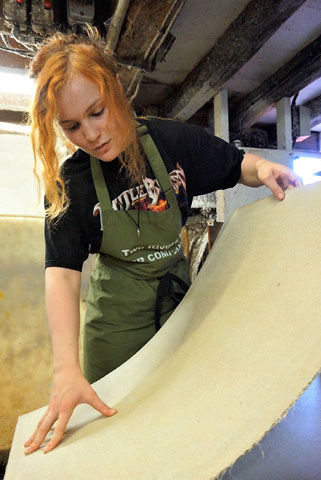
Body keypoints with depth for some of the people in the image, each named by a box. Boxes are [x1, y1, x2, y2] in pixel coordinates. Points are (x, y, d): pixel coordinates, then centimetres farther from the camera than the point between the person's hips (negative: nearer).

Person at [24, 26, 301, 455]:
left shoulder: (173, 140, -12)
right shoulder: (69, 182, -16)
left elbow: (236, 164, 4)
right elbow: (62, 272, -24)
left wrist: (261, 169, -22)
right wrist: (66, 370, -33)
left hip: (178, 296, 2)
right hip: (116, 314, -1)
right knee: (114, 417, 12)